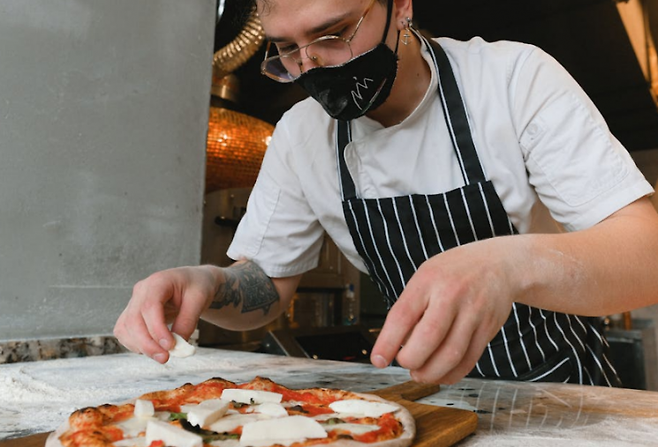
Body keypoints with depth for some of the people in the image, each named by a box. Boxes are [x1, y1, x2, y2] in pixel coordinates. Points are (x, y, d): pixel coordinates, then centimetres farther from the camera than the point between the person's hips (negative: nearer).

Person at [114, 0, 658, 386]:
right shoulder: (300, 134, -7)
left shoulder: (516, 77, -17)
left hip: (561, 385, 0)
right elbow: (267, 285, -3)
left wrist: (510, 264, -44)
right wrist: (209, 284, -25)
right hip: (432, 386, 1)